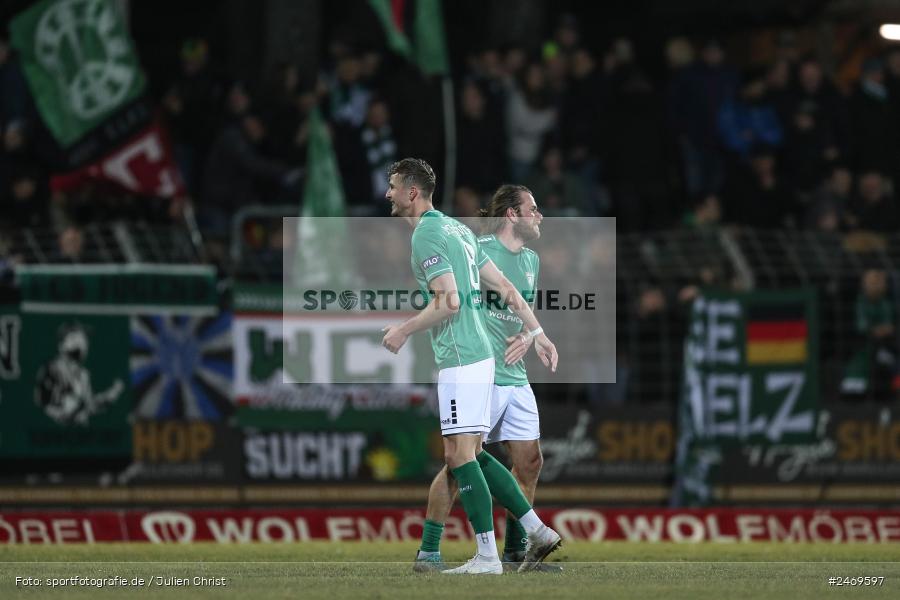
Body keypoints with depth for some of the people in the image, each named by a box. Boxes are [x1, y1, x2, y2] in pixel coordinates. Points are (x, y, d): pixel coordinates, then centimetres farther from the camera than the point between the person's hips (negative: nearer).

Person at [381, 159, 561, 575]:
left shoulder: (426, 236, -12)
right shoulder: (456, 228, 17)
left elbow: (448, 302, -21)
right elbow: (504, 287, 18)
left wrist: (403, 332, -9)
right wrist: (536, 332, 20)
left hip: (459, 358, -10)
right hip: (479, 352, 10)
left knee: (460, 454, -7)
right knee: (471, 454, 14)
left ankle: (487, 556, -8)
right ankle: (538, 531, 12)